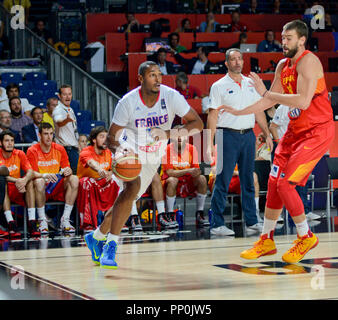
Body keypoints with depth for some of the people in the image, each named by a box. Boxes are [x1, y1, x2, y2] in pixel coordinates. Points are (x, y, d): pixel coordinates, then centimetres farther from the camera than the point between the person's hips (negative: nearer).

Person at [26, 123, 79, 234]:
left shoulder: (59, 149, 7)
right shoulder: (32, 151, -2)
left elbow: (67, 169, 6)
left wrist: (68, 171, -21)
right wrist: (44, 175, -32)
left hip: (58, 188, 3)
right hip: (43, 188, -3)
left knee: (74, 179, -25)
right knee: (39, 181, -38)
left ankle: (65, 220, -23)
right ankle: (42, 221, -24)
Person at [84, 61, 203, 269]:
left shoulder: (171, 96, -17)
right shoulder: (128, 102, -19)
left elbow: (198, 124, -17)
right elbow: (111, 138, -12)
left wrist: (168, 134, -30)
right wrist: (118, 150, -36)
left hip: (153, 158, 3)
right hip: (130, 151, -3)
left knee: (127, 198, 8)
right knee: (133, 187, -30)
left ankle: (96, 237, 31)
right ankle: (111, 245, -28)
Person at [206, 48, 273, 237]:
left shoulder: (251, 84, 13)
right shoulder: (219, 86, -1)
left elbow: (259, 111, 18)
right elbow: (213, 115, -4)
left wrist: (267, 134, 13)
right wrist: (210, 143, -10)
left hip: (248, 135, 5)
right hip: (228, 136, -5)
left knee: (248, 180, 9)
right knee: (223, 181, -5)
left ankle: (252, 222, 16)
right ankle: (217, 224, -1)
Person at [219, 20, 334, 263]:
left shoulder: (308, 61, -18)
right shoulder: (283, 65, 9)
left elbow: (303, 101, -30)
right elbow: (271, 101, 20)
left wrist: (266, 92, -24)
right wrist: (240, 112, 15)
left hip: (317, 132, -9)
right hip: (295, 131, 9)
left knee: (285, 184, -15)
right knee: (274, 183, 6)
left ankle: (306, 237, 3)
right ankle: (267, 241, 18)